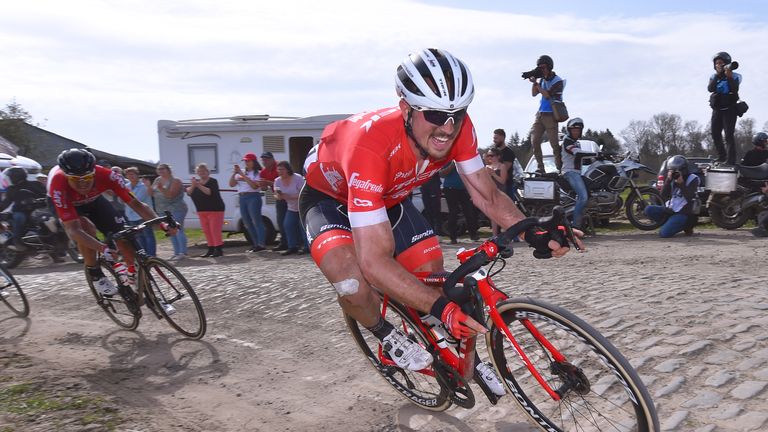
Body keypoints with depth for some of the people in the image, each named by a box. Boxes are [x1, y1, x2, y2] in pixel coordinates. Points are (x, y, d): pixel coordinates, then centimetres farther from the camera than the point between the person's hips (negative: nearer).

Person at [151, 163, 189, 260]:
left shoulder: (175, 181, -8)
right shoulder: (157, 180, 13)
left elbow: (171, 194, -21)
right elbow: (153, 194, 12)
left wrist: (161, 188, -32)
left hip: (176, 210, -8)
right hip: (163, 211, 8)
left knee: (178, 230, -11)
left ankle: (183, 253, -11)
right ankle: (176, 252, 15)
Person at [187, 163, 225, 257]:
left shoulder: (212, 181, -6)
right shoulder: (196, 182, 13)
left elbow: (210, 192, -23)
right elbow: (189, 193, 0)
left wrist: (199, 185, -27)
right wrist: (192, 186, -18)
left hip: (215, 209, -7)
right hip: (201, 210, 7)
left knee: (215, 230, -10)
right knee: (206, 230, 7)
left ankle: (219, 249, -6)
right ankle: (211, 249, 14)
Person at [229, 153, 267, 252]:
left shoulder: (257, 173, -2)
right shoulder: (241, 172, 16)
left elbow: (254, 186, -16)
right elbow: (231, 184, 13)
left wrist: (244, 176, -15)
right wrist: (234, 173, -1)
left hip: (253, 197, -7)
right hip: (242, 198, 7)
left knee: (256, 221, -11)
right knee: (247, 223, 8)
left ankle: (261, 244, -10)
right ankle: (256, 244, 15)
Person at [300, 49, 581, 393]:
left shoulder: (457, 127, -26)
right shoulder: (371, 143, -44)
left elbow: (487, 196, -13)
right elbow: (375, 262, -45)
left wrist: (534, 235, -29)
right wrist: (441, 308, -51)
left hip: (388, 197, 5)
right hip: (329, 197, -5)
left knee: (435, 277, 2)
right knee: (353, 285, -32)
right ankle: (388, 338, 2)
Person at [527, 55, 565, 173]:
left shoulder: (558, 81, -7)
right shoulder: (543, 79, 14)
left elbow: (547, 95, -16)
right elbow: (534, 94, 14)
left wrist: (536, 83, -13)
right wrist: (534, 81, 2)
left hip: (550, 115, -7)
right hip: (540, 114, 7)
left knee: (554, 143, -8)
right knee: (535, 141, -2)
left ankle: (561, 169, -3)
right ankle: (540, 167, 3)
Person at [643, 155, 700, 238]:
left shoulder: (692, 179, -5)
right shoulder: (672, 179, 8)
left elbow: (689, 197, -17)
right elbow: (663, 195, -5)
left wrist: (681, 183, -23)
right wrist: (668, 180, -15)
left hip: (682, 213, -6)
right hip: (670, 210, 6)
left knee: (663, 233, -22)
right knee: (648, 210, -17)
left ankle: (686, 226, 4)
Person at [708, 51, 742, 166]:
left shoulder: (735, 76, -2)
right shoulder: (714, 77, 8)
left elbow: (735, 89, -18)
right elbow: (710, 88, -11)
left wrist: (729, 77, -26)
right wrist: (718, 75, -17)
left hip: (729, 110, -5)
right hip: (717, 110, 5)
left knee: (729, 135, -13)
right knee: (715, 135, 10)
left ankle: (731, 160, -13)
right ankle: (722, 157, 25)